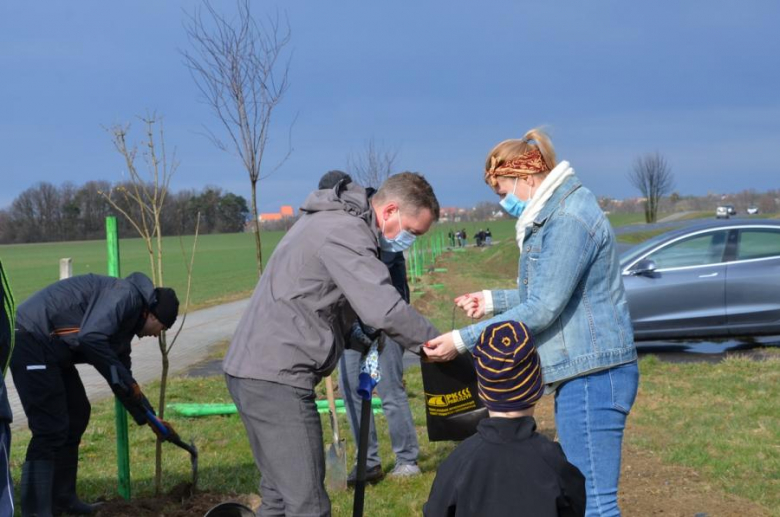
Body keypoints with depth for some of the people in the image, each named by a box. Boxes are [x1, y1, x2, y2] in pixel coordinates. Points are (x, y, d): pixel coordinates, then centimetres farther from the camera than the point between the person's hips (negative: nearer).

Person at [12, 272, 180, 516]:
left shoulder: (126, 321, 19)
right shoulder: (126, 294, -12)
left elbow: (122, 379, 28)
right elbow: (90, 338, -27)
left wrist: (150, 419, 30)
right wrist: (123, 378, -17)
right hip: (30, 338, -11)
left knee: (77, 415, 18)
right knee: (50, 429, -13)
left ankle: (61, 497, 28)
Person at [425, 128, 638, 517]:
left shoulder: (568, 221, -17)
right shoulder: (554, 214, 16)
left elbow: (542, 310, -21)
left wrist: (463, 341, -17)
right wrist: (493, 301, 22)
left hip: (591, 377, -11)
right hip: (582, 373, 11)